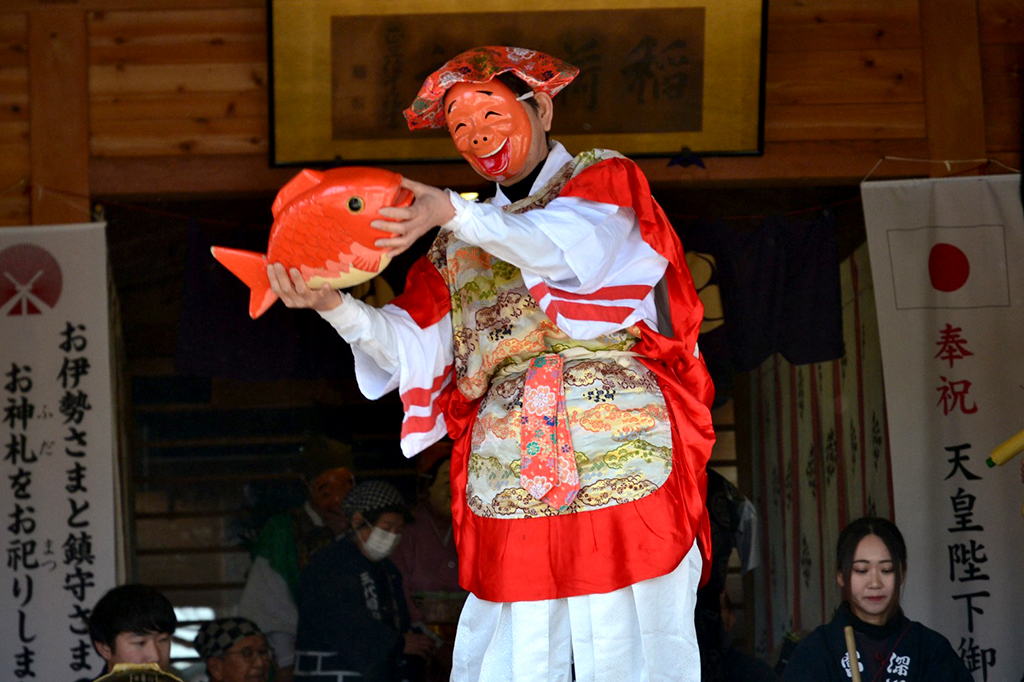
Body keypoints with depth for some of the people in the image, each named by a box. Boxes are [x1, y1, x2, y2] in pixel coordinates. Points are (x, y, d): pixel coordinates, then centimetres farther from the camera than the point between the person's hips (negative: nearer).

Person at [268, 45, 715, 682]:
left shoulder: (605, 176, 11)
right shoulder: (462, 238, 23)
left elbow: (572, 245, -12)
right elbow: (415, 343, 9)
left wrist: (453, 212, -22)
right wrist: (334, 305, -8)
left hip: (621, 455, -3)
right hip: (509, 474, 3)